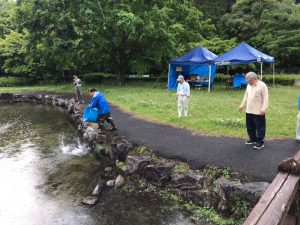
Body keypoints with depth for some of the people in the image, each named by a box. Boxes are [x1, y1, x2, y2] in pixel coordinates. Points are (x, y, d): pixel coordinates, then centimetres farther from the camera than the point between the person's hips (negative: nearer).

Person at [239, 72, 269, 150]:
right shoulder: (249, 86, 13)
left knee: (260, 127, 0)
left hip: (258, 111, -8)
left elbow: (265, 98, -15)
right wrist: (242, 105, 22)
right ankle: (253, 139, 31)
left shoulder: (262, 85, -11)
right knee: (250, 126, 15)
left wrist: (264, 109, -21)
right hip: (249, 111, 8)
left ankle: (260, 142, 8)